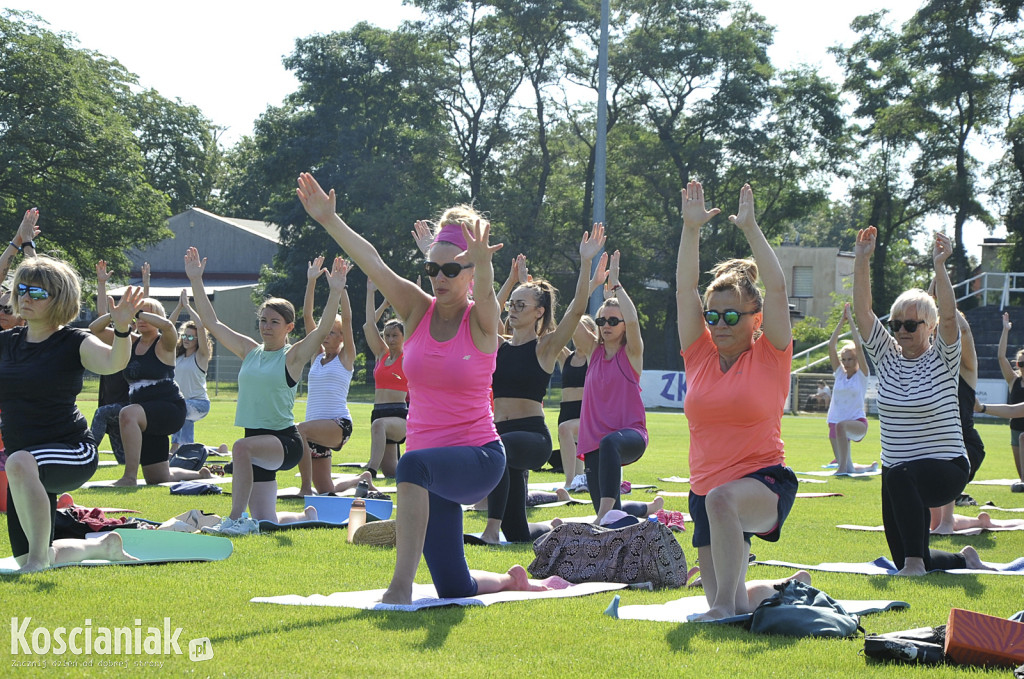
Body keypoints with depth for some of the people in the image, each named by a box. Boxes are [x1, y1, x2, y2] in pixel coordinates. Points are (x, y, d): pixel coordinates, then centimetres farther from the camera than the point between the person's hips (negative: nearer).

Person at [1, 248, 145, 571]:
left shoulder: (74, 343, -6)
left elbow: (113, 362, -26)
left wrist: (122, 329, -45)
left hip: (74, 453, -7)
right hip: (28, 463, 7)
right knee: (27, 561, 8)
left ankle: (39, 557, -30)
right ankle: (105, 546, 36)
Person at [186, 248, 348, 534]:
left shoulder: (293, 356, -4)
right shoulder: (250, 351, 11)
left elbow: (323, 329, -19)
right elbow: (212, 323, 12)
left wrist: (336, 291, -30)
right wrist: (196, 280, 8)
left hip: (285, 442, -6)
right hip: (259, 442, 6)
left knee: (242, 446, -38)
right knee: (265, 522, 8)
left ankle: (235, 518, -33)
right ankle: (306, 516, 38)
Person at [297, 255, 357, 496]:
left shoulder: (346, 357, 3)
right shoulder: (317, 355, 16)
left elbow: (347, 319, -8)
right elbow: (307, 316, 10)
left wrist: (340, 285, -11)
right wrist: (311, 282, 5)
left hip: (338, 424, -7)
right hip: (316, 427, 7)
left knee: (300, 431, -35)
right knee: (325, 490, 8)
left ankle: (306, 488, -31)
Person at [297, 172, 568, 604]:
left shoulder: (481, 321, -6)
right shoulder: (417, 312, 4)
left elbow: (484, 293, -30)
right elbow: (372, 264, -9)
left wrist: (482, 261, -52)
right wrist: (328, 220, -21)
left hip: (479, 459, -5)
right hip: (435, 472, 6)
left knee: (414, 465, -39)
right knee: (455, 591, 7)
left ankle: (401, 585, -41)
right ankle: (515, 582, 39)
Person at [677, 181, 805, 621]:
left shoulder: (770, 356, 0)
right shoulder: (699, 354, 9)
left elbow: (777, 288, -10)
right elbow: (685, 287, 3)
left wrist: (750, 228, -10)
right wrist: (691, 228, -3)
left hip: (765, 480, -5)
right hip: (706, 485, 5)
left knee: (723, 499, -41)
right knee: (736, 606, 7)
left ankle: (724, 602, -32)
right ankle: (790, 588, 40)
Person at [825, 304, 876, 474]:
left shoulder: (862, 375, -1)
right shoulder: (839, 373, 11)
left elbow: (858, 347, -11)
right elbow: (831, 345, 2)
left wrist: (851, 320, -8)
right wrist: (842, 321, -1)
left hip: (857, 422, -6)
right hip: (836, 423, 6)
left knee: (841, 425, -42)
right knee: (848, 469, 12)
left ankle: (843, 466, -40)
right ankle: (870, 467, 43)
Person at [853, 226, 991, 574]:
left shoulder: (942, 359, -5)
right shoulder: (887, 356, 6)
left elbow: (948, 315, -22)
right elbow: (862, 310, -2)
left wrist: (940, 266, -30)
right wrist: (861, 261, -10)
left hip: (946, 468, -6)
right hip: (899, 475, 6)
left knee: (900, 476, -40)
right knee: (904, 561, 8)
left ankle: (915, 562, -32)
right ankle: (963, 559, 38)